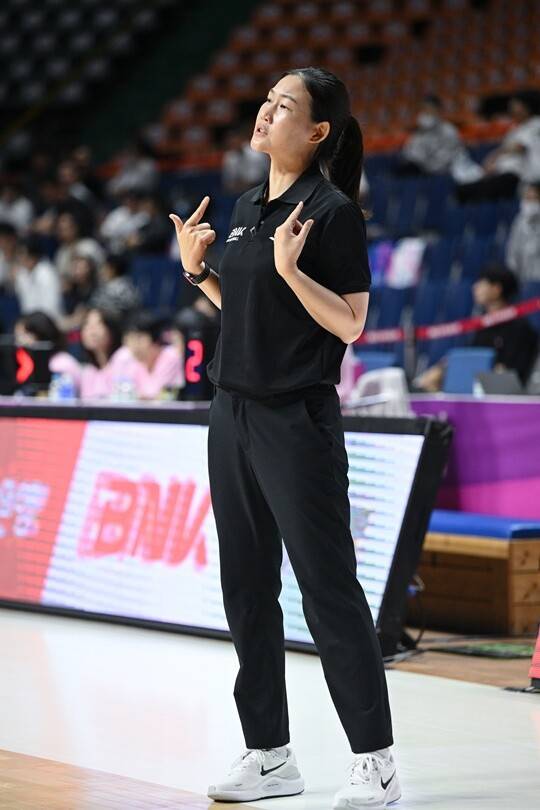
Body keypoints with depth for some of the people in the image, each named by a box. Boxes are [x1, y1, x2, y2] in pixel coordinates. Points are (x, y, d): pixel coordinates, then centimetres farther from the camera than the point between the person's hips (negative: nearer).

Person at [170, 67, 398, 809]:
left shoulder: (332, 211, -10)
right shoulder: (246, 208, 13)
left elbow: (349, 323, -14)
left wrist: (290, 267, -25)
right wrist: (196, 270, 7)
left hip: (297, 420, -8)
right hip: (233, 413, 8)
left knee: (329, 588, -4)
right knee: (247, 588, 11)